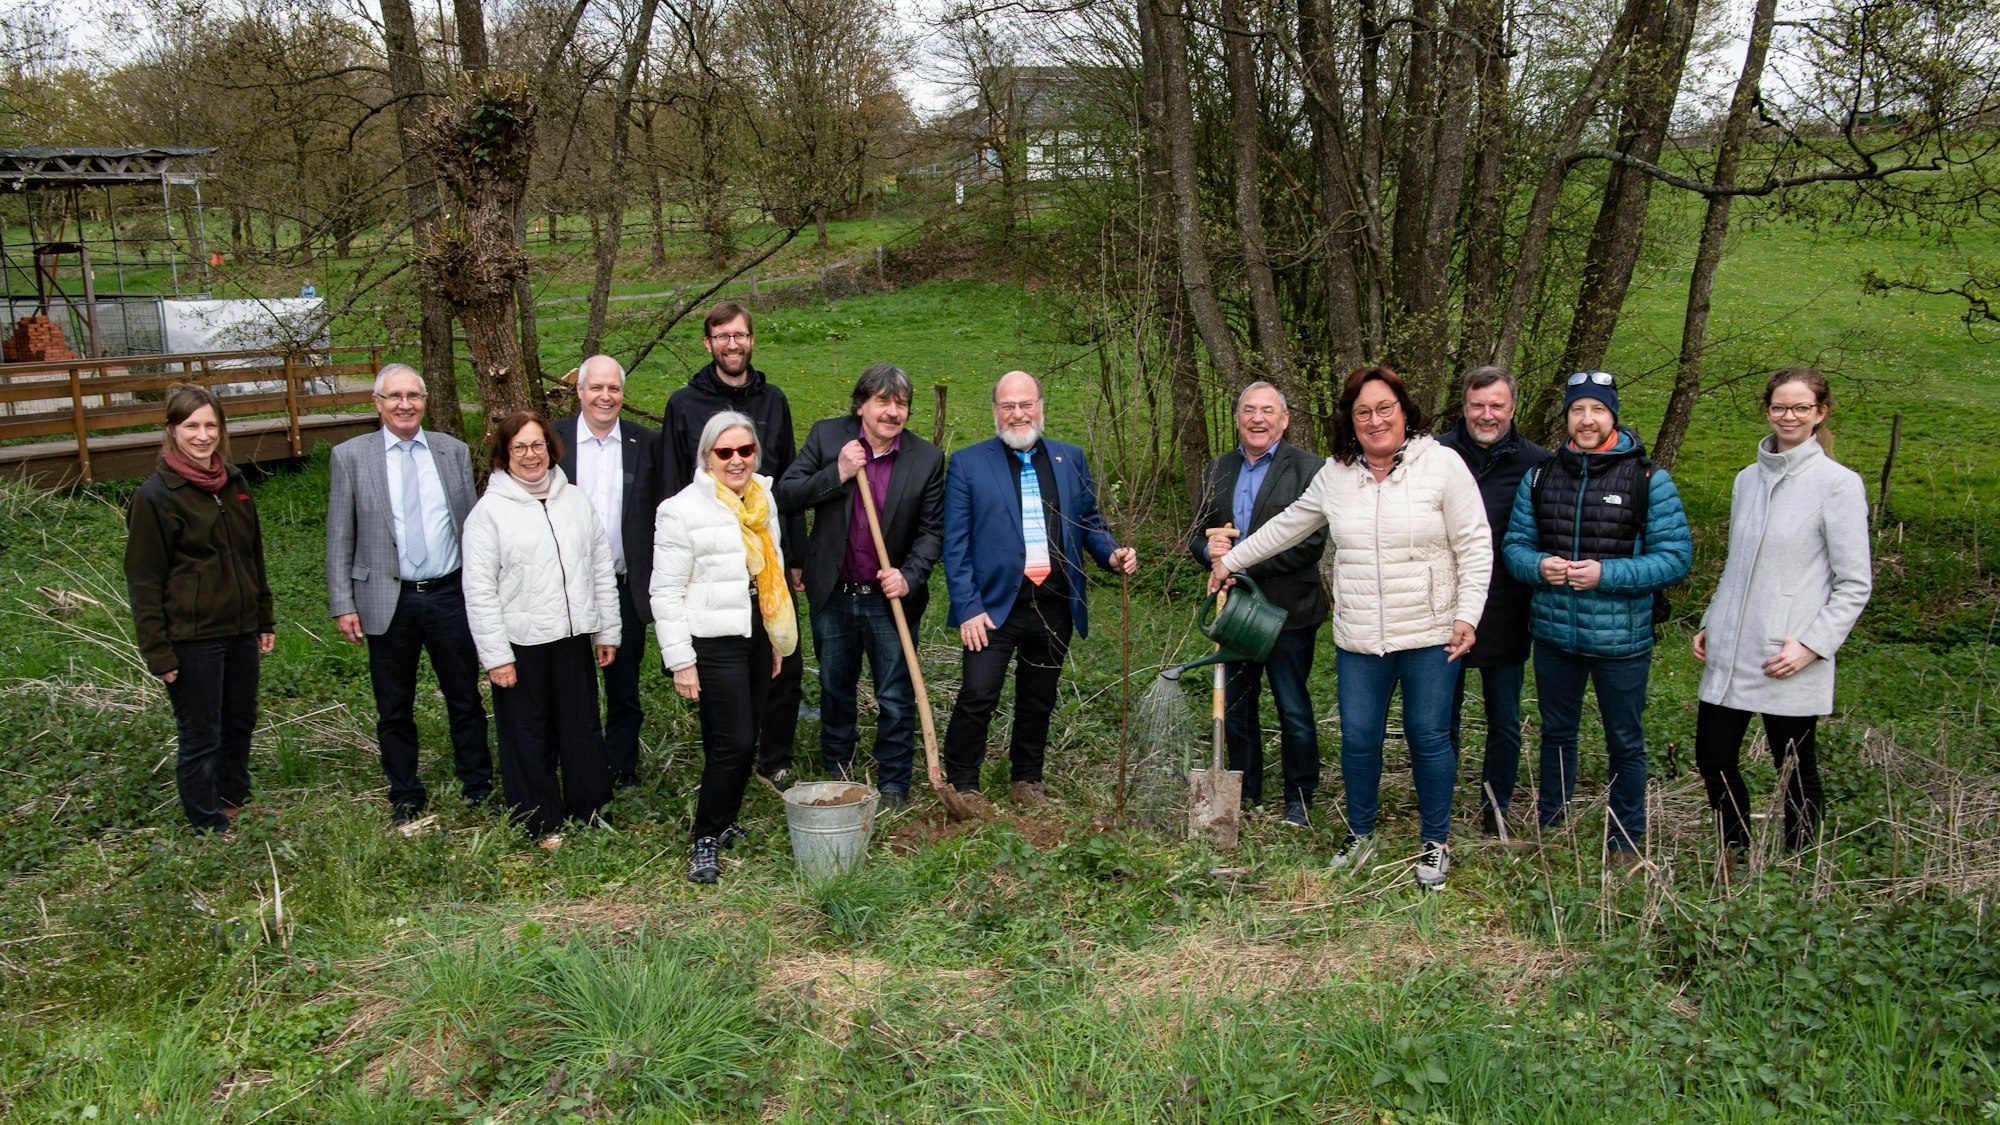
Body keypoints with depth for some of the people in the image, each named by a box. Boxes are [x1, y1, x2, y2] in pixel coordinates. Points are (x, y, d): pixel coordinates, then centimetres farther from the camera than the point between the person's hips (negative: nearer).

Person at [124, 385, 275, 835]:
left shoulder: (234, 483, 7)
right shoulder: (155, 495, -11)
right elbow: (143, 581, -11)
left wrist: (264, 620, 16)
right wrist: (157, 652, -13)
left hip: (239, 630, 6)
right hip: (191, 638, -6)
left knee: (240, 723, 17)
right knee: (200, 737, 5)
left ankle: (235, 802, 36)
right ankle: (210, 827, 18)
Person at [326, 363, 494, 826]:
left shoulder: (453, 451, 5)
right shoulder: (351, 456, -1)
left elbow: (472, 525, 7)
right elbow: (339, 539, 0)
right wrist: (343, 605, -5)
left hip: (450, 596, 1)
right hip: (388, 601, -1)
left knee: (465, 699, 10)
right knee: (394, 710, 10)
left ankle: (478, 786, 25)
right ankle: (405, 797, 25)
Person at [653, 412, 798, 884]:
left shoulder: (763, 499, 10)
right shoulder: (684, 510, -11)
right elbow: (666, 592, -10)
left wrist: (778, 641, 21)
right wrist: (680, 661, -12)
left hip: (757, 636, 7)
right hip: (714, 641, -7)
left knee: (746, 740, 11)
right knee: (732, 743, -9)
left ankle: (725, 822, 29)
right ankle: (705, 840, 6)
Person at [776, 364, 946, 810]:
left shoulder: (927, 459, -6)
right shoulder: (827, 436, -4)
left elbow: (932, 531, -3)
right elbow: (784, 495, -7)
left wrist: (909, 576, -18)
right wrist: (837, 474, -19)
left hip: (892, 598, -1)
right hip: (833, 595, 2)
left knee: (897, 699, 6)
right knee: (834, 691, 19)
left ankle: (894, 787, 21)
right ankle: (836, 775, 38)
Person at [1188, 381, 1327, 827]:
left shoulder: (1308, 469, -7)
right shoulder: (1218, 469, 11)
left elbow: (1310, 543, -15)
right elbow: (1198, 534, 14)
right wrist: (1209, 549, -10)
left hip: (1288, 610, -5)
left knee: (1294, 711, 5)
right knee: (1234, 709, 14)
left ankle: (1299, 802, 20)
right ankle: (1244, 798, 28)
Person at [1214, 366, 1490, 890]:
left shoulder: (1442, 464, -6)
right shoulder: (1336, 474, 6)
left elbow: (1475, 546, -5)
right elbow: (1288, 525, 19)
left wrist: (1467, 615, -11)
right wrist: (1230, 560, 22)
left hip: (1430, 634, -3)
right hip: (1358, 639, 3)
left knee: (1429, 737, 5)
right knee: (1358, 738, 7)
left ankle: (1435, 842, 23)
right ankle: (1360, 835, 27)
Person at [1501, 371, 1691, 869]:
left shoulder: (1649, 479, -7)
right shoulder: (1539, 477, 3)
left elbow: (1676, 557, -10)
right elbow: (1514, 543, 7)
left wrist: (1606, 573, -22)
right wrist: (1538, 566, -16)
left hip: (1621, 639, -3)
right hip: (1553, 633, 3)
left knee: (1625, 743, 11)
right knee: (1557, 733, 20)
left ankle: (1625, 841, 29)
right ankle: (1549, 827, 37)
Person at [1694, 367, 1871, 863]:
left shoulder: (1839, 484, -7)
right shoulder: (1748, 479, 11)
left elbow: (1855, 584, -7)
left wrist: (1812, 643, -14)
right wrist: (1710, 623, 15)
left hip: (1789, 662, -5)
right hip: (1730, 654, 6)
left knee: (1796, 771, 7)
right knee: (1713, 758, 8)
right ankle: (1735, 858, 27)